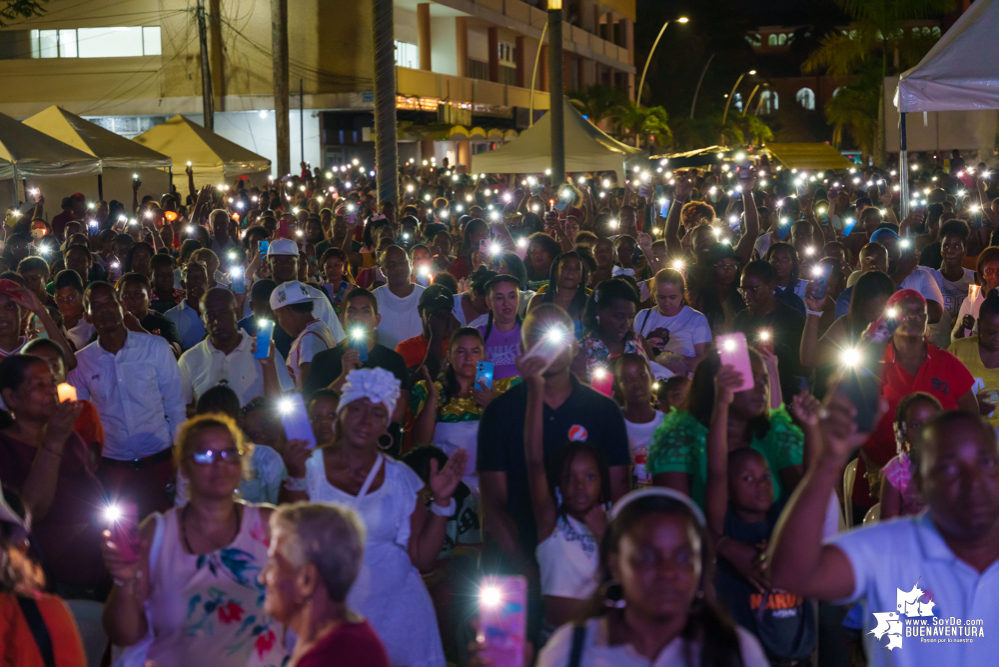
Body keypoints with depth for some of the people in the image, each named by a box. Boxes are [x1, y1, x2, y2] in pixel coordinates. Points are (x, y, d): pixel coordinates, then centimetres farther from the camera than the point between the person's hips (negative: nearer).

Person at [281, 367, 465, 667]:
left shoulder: (400, 477, 7)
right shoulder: (309, 466, 2)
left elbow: (422, 559, 4)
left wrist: (441, 501, -4)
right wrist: (296, 479, -15)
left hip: (392, 608, 1)